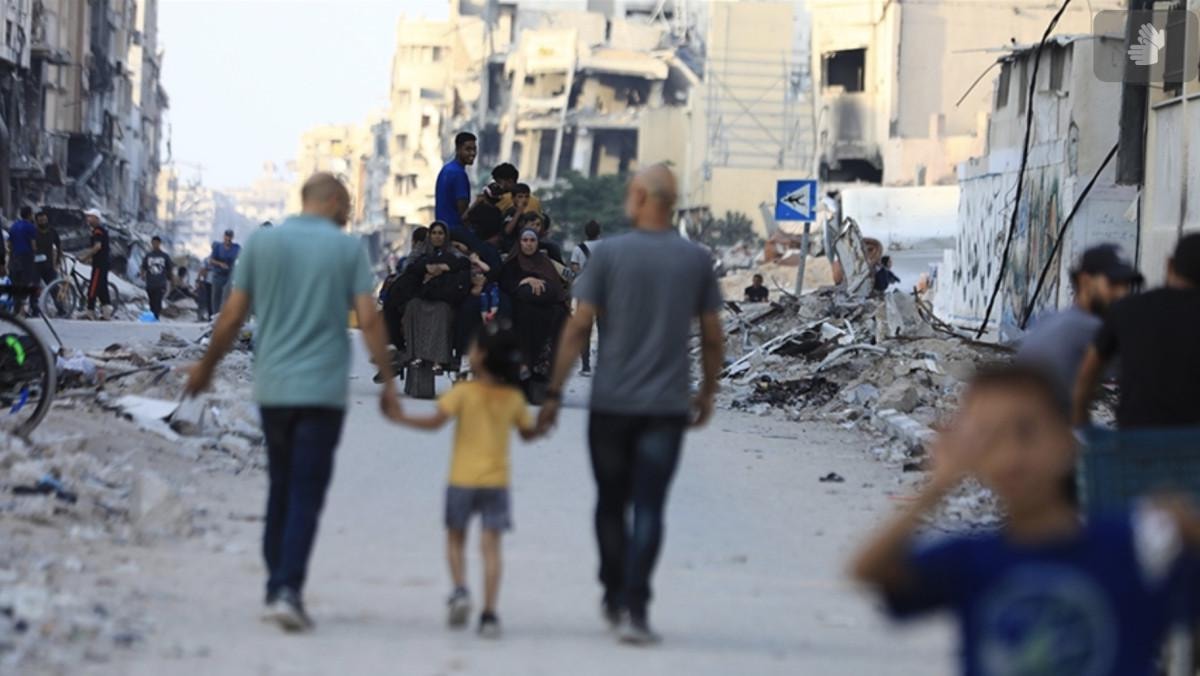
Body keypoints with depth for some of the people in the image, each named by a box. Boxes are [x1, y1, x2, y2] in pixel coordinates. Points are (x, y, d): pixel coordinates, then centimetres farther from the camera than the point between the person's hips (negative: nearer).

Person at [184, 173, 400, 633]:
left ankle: (277, 590, 17)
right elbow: (369, 320, -7)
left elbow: (232, 316, 4)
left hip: (272, 388, 3)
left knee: (281, 491, 15)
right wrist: (388, 383, -2)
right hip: (323, 389, -3)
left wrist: (206, 367, 16)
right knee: (307, 495, -4)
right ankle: (288, 591, -17)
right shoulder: (348, 249, -1)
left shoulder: (262, 242, 5)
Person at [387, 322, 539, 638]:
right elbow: (529, 433, 11)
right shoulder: (513, 397, 2)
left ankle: (460, 590, -6)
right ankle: (489, 613, -8)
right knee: (491, 545, 0)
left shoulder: (464, 392, -9)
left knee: (455, 539, 16)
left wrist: (401, 418, -7)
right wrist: (543, 427, 32)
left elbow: (436, 422, -17)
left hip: (463, 479, -2)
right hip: (497, 480, 2)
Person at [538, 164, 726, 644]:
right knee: (648, 509, -1)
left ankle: (615, 597, 24)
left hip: (611, 403, -1)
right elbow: (712, 338, 6)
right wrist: (707, 393, 20)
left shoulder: (610, 254, -4)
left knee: (611, 504, 16)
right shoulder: (697, 260, 2)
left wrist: (554, 393, -1)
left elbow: (578, 327, -6)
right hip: (667, 406, 1)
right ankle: (635, 609, -10)